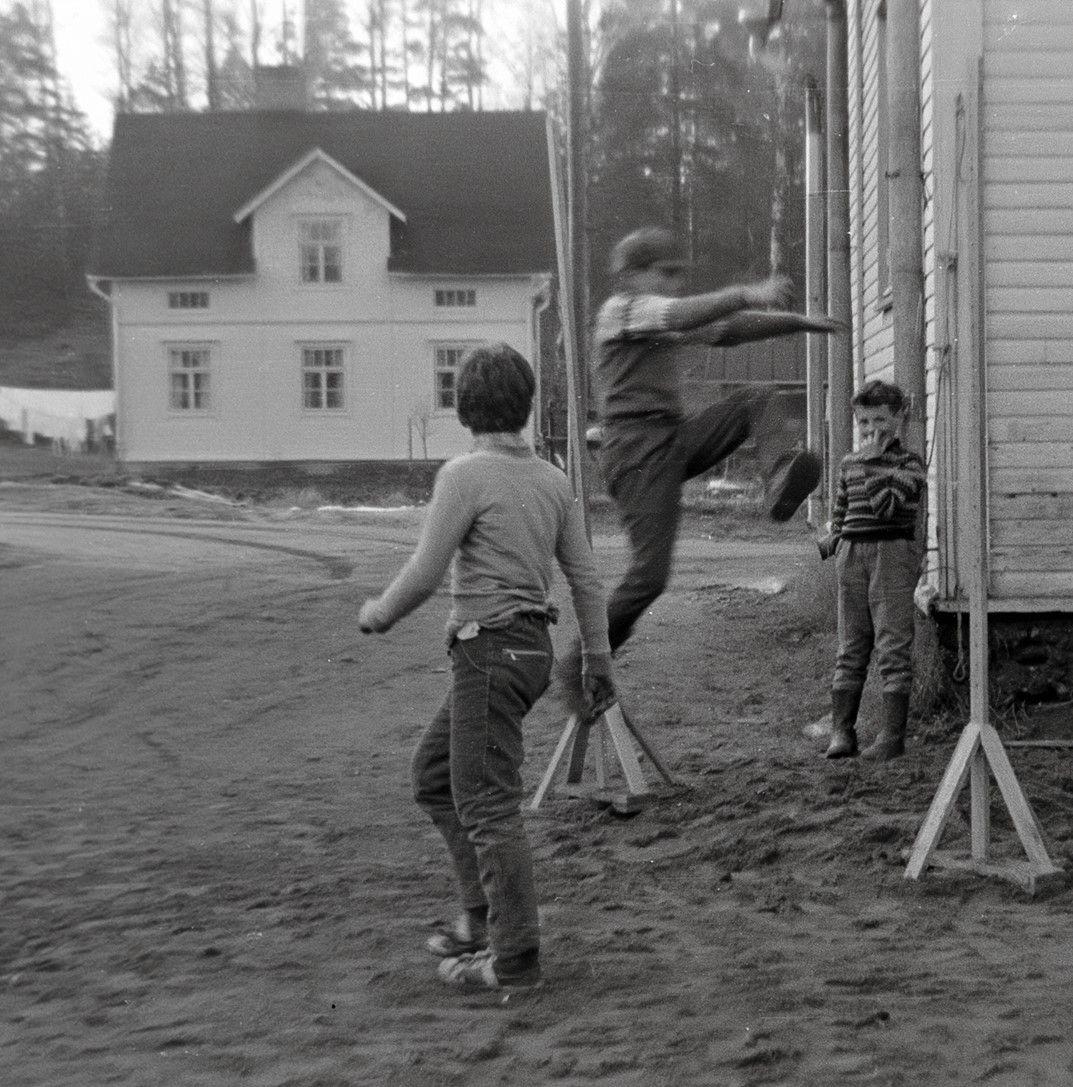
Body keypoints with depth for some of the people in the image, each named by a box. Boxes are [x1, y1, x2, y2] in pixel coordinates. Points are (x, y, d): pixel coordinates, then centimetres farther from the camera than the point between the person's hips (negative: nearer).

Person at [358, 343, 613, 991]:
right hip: (531, 649, 8)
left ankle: (514, 957, 0)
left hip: (490, 652, -8)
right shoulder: (552, 480, 9)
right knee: (435, 776, 19)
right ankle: (486, 915, 20)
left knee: (488, 805, -3)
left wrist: (379, 614, 7)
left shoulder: (464, 476, -13)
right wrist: (599, 661, 17)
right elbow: (585, 577, 10)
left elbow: (426, 574, -13)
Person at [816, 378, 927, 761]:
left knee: (893, 646, -5)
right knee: (850, 647, 8)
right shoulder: (848, 464, 15)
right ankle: (841, 730, 11)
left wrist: (872, 462, -15)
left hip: (892, 553, -5)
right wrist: (833, 539, 11)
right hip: (852, 555, 5)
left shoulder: (908, 463, -3)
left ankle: (893, 735, -1)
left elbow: (887, 507, -17)